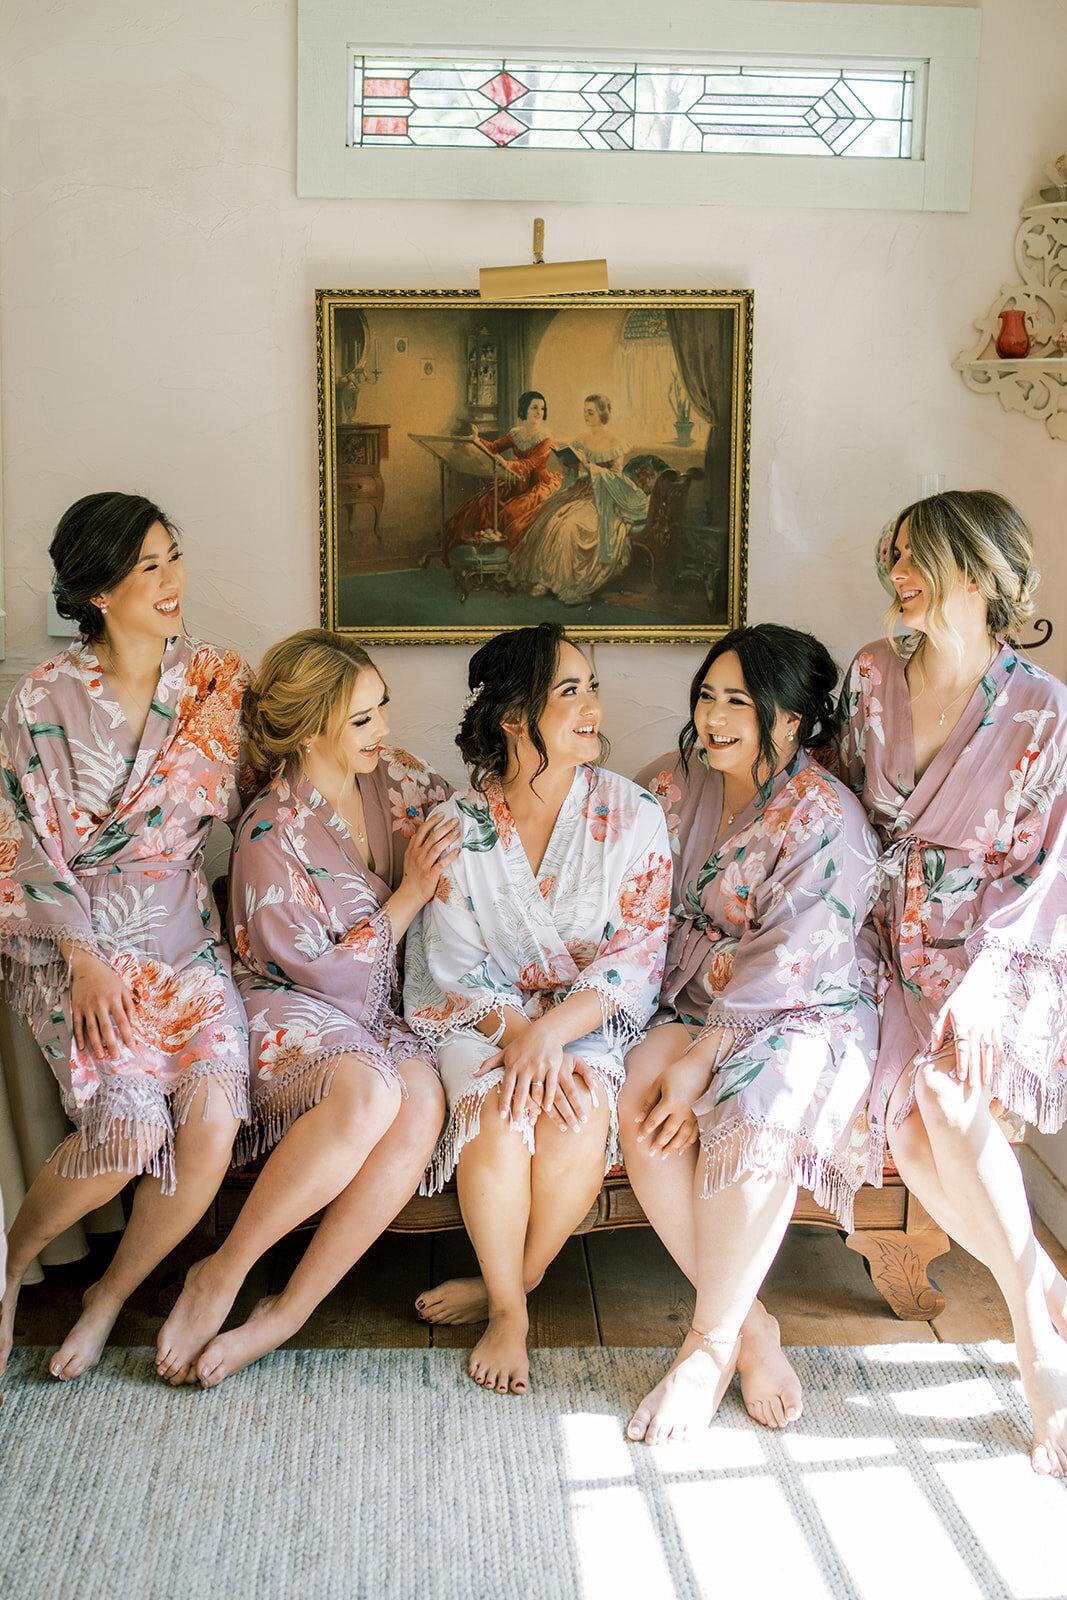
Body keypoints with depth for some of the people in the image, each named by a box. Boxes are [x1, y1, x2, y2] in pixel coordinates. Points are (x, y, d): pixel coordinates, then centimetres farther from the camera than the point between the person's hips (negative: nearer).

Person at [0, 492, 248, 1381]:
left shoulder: (215, 682, 5)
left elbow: (242, 804, 14)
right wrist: (86, 958, -14)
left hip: (186, 934, 3)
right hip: (74, 939, -3)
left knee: (212, 1119, -21)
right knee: (133, 1121, -25)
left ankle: (111, 1296, 5)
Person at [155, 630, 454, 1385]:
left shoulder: (395, 777, 4)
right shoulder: (272, 834, -13)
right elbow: (329, 971, -13)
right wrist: (411, 893, -10)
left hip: (378, 1014, 6)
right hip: (289, 1009, -5)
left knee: (423, 1098, -31)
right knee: (368, 1092, -39)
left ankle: (287, 1313, -22)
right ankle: (222, 1274, -19)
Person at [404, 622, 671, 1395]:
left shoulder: (631, 816, -2)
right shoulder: (458, 826, 0)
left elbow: (637, 957, -8)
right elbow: (455, 962, -4)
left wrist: (551, 1032, -23)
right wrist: (516, 1034, -23)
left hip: (593, 1018, 0)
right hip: (484, 1018, 0)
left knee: (578, 1117, -31)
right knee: (498, 1114, -31)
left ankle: (505, 1285, -4)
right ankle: (509, 1308, -7)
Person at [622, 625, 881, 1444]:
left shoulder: (827, 820, -12)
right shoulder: (679, 781, 8)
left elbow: (788, 961, -19)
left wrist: (701, 1056, -24)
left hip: (811, 1014, -5)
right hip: (698, 1004, 5)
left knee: (753, 1112, -36)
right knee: (640, 1106, -26)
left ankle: (710, 1343, -18)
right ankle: (750, 1325, -14)